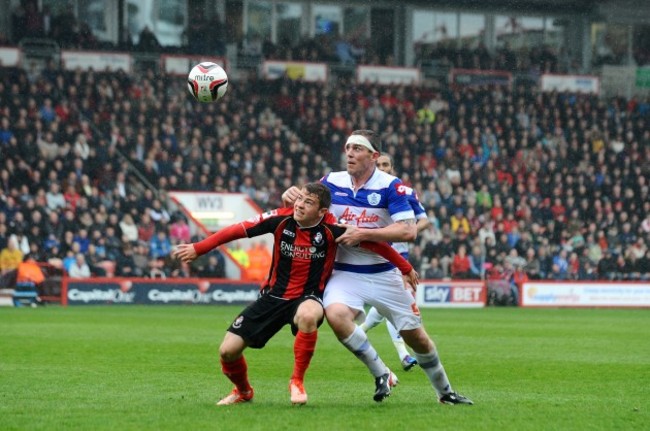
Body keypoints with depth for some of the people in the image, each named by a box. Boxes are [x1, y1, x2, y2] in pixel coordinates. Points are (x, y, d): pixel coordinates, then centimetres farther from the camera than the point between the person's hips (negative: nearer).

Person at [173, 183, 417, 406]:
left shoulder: (331, 229, -16)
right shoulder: (281, 219, -11)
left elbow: (374, 242, -7)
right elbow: (239, 230, -6)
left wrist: (406, 269, -2)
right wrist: (197, 249, -7)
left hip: (308, 297, -3)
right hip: (273, 296, 3)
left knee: (307, 316, -41)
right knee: (228, 350, -5)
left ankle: (297, 381, -17)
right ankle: (243, 391, 30)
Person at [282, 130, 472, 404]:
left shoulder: (390, 186, -10)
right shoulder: (332, 182, -1)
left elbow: (409, 231, -19)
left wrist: (362, 234, -24)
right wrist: (289, 196, -15)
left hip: (384, 275, -1)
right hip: (345, 274, 1)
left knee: (416, 336, 5)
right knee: (335, 314, -31)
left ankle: (444, 391, 30)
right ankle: (381, 374, -13)